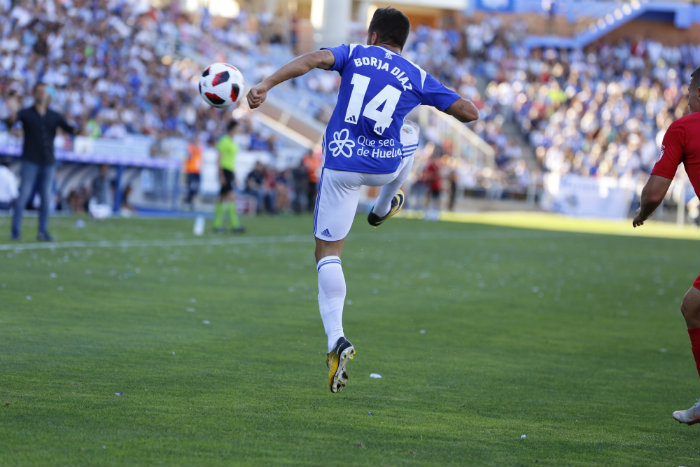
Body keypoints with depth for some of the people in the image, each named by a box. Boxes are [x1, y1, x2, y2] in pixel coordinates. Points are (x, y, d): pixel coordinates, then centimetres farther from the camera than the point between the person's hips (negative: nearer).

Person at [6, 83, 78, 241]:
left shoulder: (54, 116, 10)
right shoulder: (26, 113, 0)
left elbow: (69, 128, 4)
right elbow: (10, 123, -16)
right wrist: (13, 114, -38)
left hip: (48, 162, 3)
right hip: (30, 162, -3)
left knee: (46, 198, 4)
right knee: (23, 195, -7)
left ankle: (43, 232, 10)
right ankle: (15, 231, -5)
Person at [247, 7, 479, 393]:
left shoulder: (354, 54, 4)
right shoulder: (417, 78, 6)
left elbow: (313, 59, -17)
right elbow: (469, 113, 6)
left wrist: (266, 84, -24)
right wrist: (443, 99, 28)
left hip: (340, 166, -1)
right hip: (386, 166, 2)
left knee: (328, 252, 3)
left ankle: (336, 339, -15)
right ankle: (383, 209, 62)